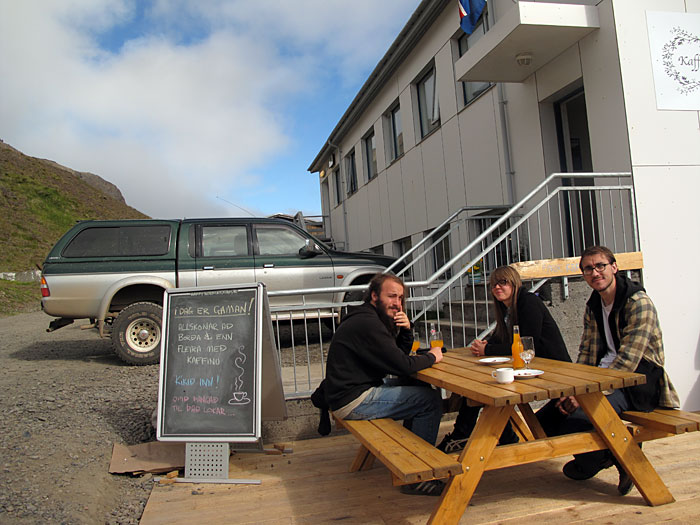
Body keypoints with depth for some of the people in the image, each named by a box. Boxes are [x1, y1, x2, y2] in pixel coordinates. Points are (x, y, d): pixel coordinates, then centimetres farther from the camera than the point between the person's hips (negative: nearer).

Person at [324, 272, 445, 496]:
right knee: (431, 400, -11)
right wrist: (431, 357, -3)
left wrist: (406, 330, -1)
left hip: (357, 390, 10)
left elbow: (400, 354, 16)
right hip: (353, 402, -10)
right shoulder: (367, 323, -19)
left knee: (419, 385, 18)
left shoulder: (377, 318, 13)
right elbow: (403, 365, -21)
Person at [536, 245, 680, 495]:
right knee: (545, 418, -6)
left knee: (577, 418, -30)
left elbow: (627, 361, -22)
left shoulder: (639, 303, -15)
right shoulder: (593, 306, 10)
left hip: (637, 382, -8)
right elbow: (586, 353, 8)